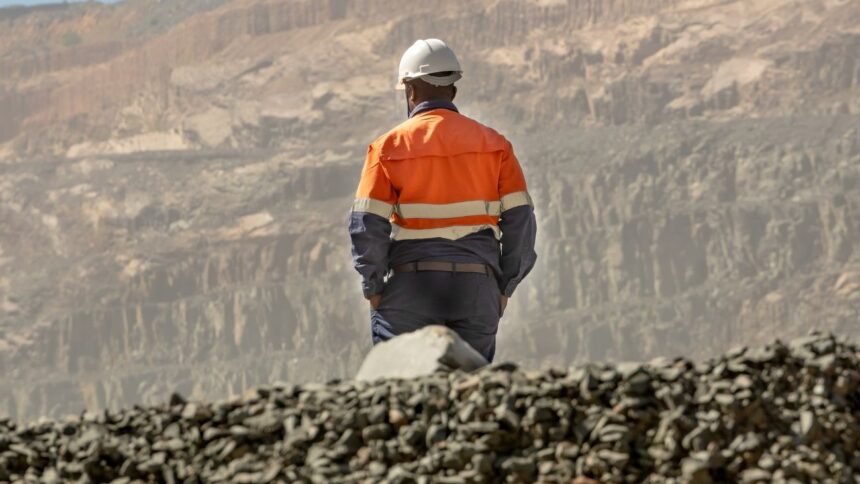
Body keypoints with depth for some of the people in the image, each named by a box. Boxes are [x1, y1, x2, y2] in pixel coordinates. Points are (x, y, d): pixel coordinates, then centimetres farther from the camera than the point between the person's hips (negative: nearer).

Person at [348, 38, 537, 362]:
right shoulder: (493, 144, 7)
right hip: (477, 288, 2)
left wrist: (373, 288, 3)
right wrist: (504, 287, 9)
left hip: (410, 287, -2)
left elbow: (366, 226, -7)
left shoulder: (389, 147, -1)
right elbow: (520, 220, 2)